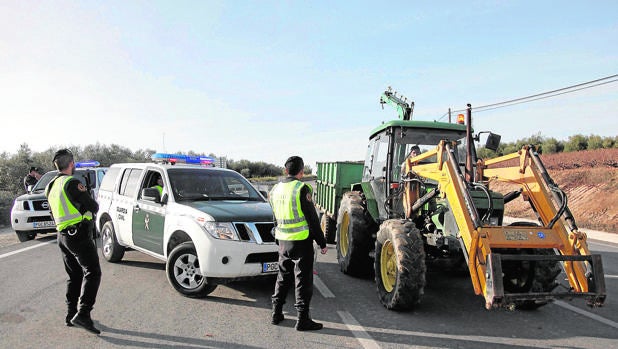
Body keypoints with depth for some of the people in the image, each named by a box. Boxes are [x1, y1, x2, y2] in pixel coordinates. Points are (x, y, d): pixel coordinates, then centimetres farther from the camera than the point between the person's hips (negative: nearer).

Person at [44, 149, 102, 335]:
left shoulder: (51, 186, 15)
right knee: (92, 272, -8)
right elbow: (93, 207, -12)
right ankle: (83, 314, -17)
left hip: (62, 234, 9)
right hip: (79, 234, -9)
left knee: (74, 275, 16)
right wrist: (91, 203, 10)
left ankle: (71, 314, 19)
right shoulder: (72, 183, -13)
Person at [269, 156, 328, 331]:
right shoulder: (301, 189, -15)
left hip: (283, 241, 6)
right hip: (301, 241, -6)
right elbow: (312, 218, -13)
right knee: (303, 280, 1)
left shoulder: (275, 189, 7)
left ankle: (276, 313, 25)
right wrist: (322, 242, -5)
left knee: (283, 277, 18)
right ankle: (303, 319, 6)